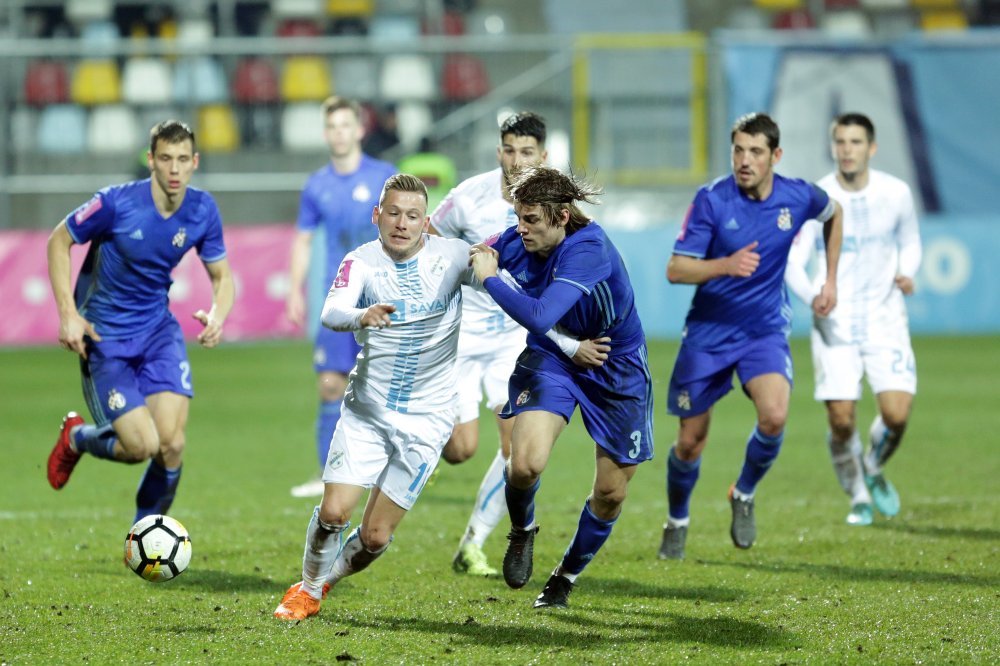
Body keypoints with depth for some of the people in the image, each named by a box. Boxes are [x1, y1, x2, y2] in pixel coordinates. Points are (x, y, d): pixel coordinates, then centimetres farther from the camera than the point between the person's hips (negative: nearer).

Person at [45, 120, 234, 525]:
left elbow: (221, 276, 6)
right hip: (104, 337, -4)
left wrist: (217, 315, -17)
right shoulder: (116, 203, -20)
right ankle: (76, 438, 22)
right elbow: (58, 241, -6)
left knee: (172, 445, -10)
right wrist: (68, 314, -14)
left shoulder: (202, 211, -7)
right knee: (142, 445, -13)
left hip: (158, 330, 4)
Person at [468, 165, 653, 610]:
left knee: (610, 494, 5)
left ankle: (566, 577, 32)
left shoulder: (588, 249, -33)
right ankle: (522, 531, 12)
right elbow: (475, 256, 11)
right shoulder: (518, 240, -14)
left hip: (616, 370, -3)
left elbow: (539, 317, -43)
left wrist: (491, 277, -32)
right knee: (525, 463, -22)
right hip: (551, 358, 3)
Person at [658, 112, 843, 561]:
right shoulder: (712, 200, -15)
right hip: (708, 332, -1)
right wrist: (727, 264, -33)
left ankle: (744, 495, 4)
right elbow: (676, 270, -17)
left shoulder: (798, 197, -7)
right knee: (691, 440, 5)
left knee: (774, 416, -25)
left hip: (765, 329, 1)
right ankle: (677, 523, 33)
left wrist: (831, 280, 14)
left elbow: (833, 215, 18)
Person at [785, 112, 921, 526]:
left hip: (884, 317, 1)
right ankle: (859, 497, 20)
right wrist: (813, 296, -26)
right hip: (835, 321, -1)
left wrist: (906, 273, -8)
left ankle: (874, 471, 21)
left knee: (897, 414, -13)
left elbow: (910, 243, 14)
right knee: (841, 421, -6)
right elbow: (792, 262, -7)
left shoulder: (896, 194, -2)